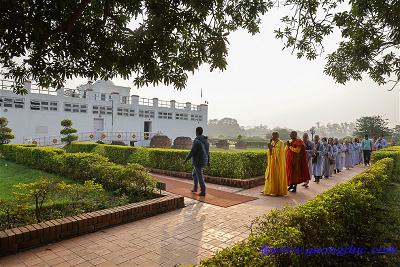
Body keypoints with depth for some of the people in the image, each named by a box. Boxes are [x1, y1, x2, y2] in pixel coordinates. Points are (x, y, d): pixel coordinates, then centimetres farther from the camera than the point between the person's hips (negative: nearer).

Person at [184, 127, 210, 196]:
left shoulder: (196, 141, -21)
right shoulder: (205, 140, 6)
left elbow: (192, 152, -20)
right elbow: (207, 151, 11)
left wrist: (186, 159, -7)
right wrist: (208, 161, 19)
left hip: (198, 161, -9)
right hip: (203, 161, 9)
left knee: (200, 177, 3)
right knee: (194, 173, 25)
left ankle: (203, 192, 11)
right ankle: (195, 188, 29)